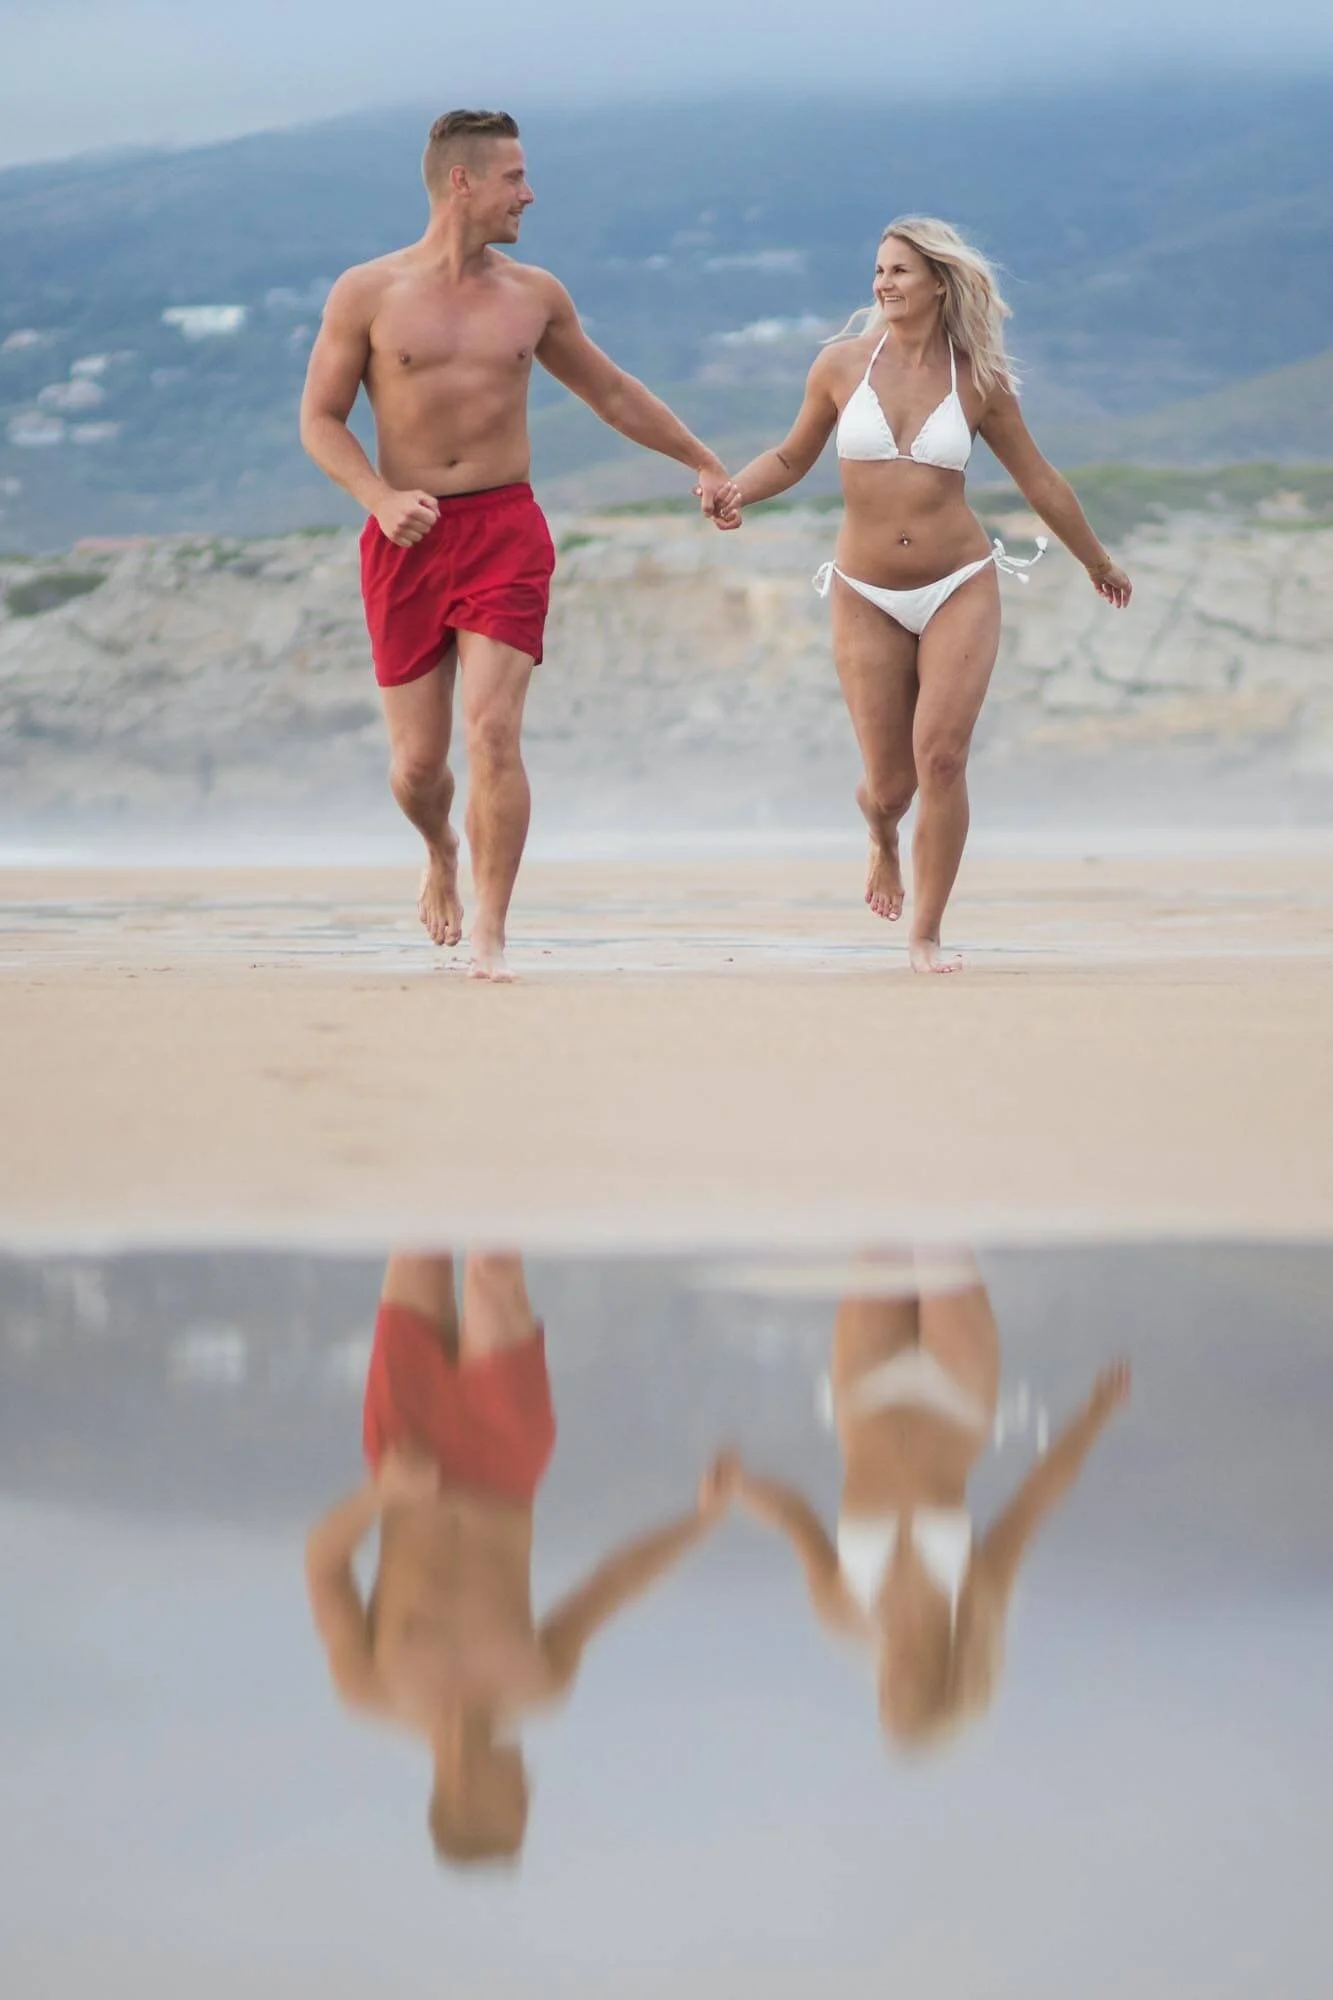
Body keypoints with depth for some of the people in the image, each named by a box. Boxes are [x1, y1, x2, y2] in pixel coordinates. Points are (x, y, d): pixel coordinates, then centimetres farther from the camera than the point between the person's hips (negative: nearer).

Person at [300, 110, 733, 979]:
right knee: (417, 759, 3)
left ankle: (490, 936, -8)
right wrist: (379, 497, -15)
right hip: (407, 535, -1)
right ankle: (442, 854, 39)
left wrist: (705, 462, 26)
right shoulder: (367, 293, 0)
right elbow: (320, 419, 2)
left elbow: (611, 392, 22)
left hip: (506, 530, 1)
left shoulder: (534, 296, 9)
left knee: (493, 732, -15)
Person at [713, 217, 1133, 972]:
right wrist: (737, 491, -10)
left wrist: (1099, 562, 21)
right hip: (868, 598, 1)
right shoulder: (843, 364, -1)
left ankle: (928, 934, 1)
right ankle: (884, 840, 41)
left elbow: (1039, 479, 11)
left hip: (960, 589, -1)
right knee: (890, 783, 1)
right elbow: (792, 458, 11)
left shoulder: (978, 380, -1)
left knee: (941, 759, -14)